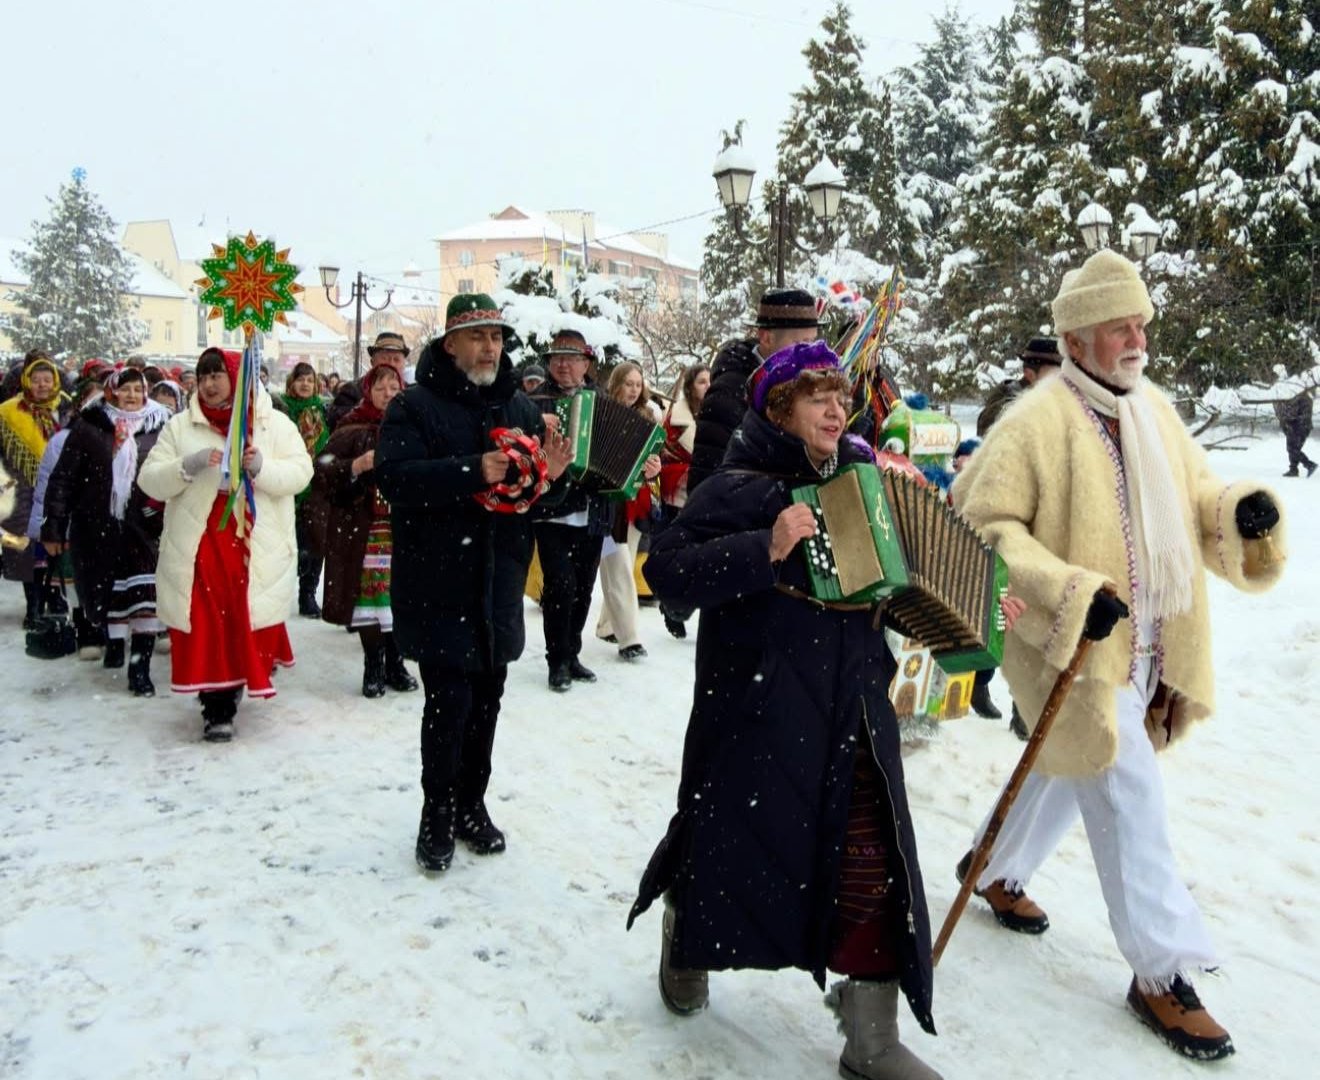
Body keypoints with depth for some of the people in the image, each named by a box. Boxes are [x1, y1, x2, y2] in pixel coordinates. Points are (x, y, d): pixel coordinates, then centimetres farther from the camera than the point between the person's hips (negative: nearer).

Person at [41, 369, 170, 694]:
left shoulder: (159, 429, 3)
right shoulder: (89, 428, 1)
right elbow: (63, 480, 1)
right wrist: (54, 527, -2)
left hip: (143, 528, -1)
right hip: (97, 527, 1)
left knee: (144, 594, -13)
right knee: (105, 591, 13)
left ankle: (140, 668, -8)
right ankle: (113, 642, 40)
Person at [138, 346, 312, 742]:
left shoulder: (275, 424, 4)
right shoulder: (180, 427, 8)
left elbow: (300, 473, -3)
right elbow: (149, 481, 3)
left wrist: (261, 467, -21)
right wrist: (189, 465, -16)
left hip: (257, 547, -1)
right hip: (199, 545, 1)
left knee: (249, 621, 1)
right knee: (208, 625, -1)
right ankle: (217, 708, 8)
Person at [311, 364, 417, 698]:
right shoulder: (352, 429, 0)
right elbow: (323, 471, -7)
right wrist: (356, 466, -20)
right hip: (363, 528, -2)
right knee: (368, 591, -2)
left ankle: (394, 663, 19)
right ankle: (373, 665, 11)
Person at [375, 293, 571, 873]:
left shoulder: (520, 407, 11)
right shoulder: (415, 406, -5)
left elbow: (536, 494, 16)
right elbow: (394, 477, -19)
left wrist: (550, 474, -7)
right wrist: (473, 472, -27)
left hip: (498, 582, 5)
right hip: (437, 583, -5)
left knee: (487, 697, 13)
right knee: (450, 699, -4)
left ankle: (472, 804, 29)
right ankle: (438, 814, 15)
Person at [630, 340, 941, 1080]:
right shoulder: (740, 487, -9)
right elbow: (667, 569, -20)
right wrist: (763, 551, -30)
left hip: (852, 709, 5)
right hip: (759, 708, -5)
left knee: (872, 859, 3)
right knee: (735, 834, 11)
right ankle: (688, 938, 45)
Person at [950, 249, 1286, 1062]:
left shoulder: (1155, 410, 7)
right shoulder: (1036, 422, -16)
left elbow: (1197, 498, 15)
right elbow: (986, 527, -19)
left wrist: (1243, 510, -8)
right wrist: (1067, 592, -27)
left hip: (1147, 650, 8)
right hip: (1074, 648, -8)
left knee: (1074, 771, 21)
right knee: (1130, 795, -4)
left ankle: (997, 871, 44)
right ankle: (1163, 973, 12)